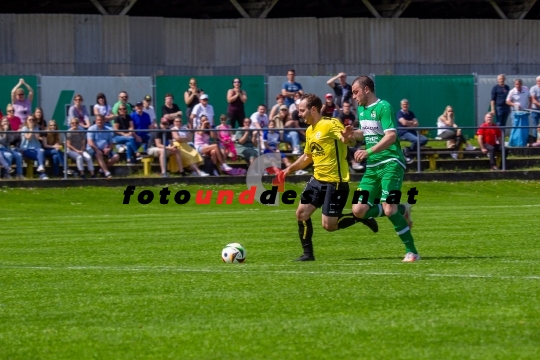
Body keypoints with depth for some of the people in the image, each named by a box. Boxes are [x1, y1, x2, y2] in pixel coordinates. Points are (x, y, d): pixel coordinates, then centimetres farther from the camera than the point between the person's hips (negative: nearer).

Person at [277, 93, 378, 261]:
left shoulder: (331, 124, -13)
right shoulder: (309, 131, 13)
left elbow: (345, 139, -29)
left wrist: (346, 137, -52)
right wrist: (289, 169, 18)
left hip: (335, 181, -9)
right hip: (318, 180, 9)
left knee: (329, 225, -10)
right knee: (301, 213, 1)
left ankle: (360, 218, 13)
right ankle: (308, 253, 11)